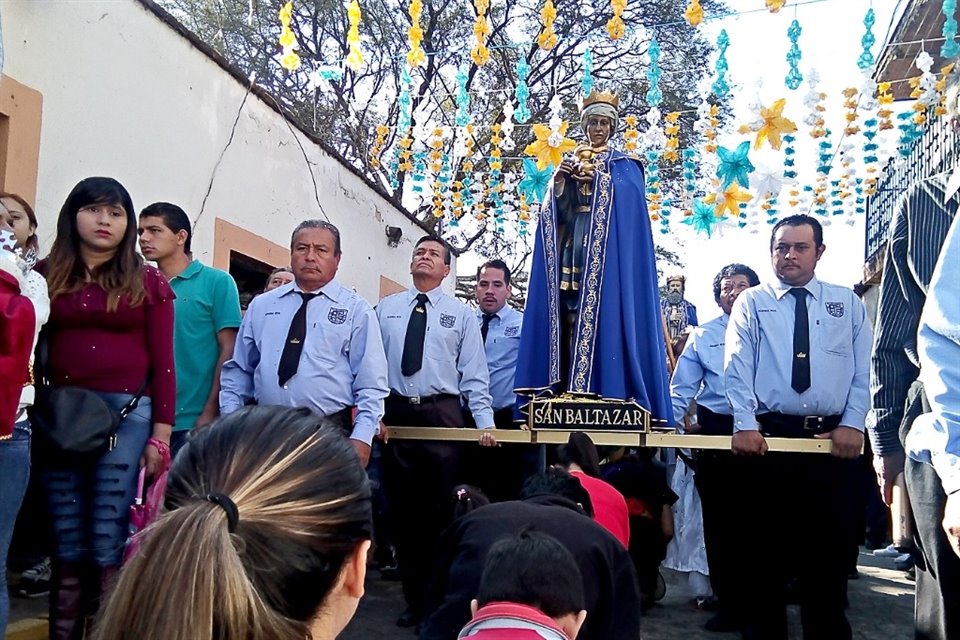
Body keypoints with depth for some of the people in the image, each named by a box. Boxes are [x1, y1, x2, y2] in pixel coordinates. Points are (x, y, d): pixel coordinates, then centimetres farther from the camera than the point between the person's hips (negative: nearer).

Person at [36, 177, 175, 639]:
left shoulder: (148, 283, 5)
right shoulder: (46, 275, 11)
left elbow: (162, 364, 3)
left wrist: (160, 434, -2)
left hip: (126, 415, -2)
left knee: (109, 547, -1)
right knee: (67, 548, 8)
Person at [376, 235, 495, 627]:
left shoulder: (461, 315, 5)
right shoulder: (385, 309, 9)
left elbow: (474, 374, 0)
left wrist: (485, 423, -9)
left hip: (442, 414, -2)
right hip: (395, 413, 2)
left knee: (442, 509, 3)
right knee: (401, 507, 9)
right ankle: (414, 598, 24)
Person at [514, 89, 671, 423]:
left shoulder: (624, 166, 13)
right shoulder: (569, 164, 22)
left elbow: (629, 204, -5)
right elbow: (555, 212, 10)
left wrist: (600, 177, -12)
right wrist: (559, 181, -7)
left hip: (608, 250, -3)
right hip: (572, 247, 3)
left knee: (603, 311, -15)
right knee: (570, 311, -7)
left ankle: (599, 390, -17)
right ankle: (568, 391, -9)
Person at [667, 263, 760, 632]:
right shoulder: (703, 335, 11)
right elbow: (682, 386, 10)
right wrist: (684, 420, -4)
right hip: (714, 430, 2)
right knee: (718, 518, 6)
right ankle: (728, 602, 18)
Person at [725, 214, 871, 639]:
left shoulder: (848, 304, 12)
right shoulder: (751, 303, 7)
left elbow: (863, 370, 6)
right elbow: (738, 368, -4)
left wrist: (852, 424, -7)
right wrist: (745, 425, -16)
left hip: (832, 437, 1)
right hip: (767, 435, -1)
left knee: (828, 543, 8)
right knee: (763, 541, 6)